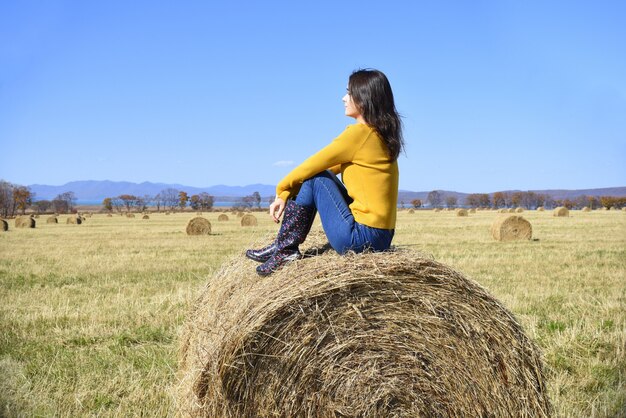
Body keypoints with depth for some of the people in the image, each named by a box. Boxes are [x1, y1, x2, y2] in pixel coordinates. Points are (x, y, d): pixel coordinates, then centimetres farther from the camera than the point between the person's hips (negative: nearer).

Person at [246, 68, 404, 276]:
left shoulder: (359, 132, -14)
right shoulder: (380, 134, 14)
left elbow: (313, 165, -8)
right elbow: (329, 167, 17)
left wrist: (282, 189, 9)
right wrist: (287, 193, 15)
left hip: (360, 238, -9)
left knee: (315, 179, -3)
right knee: (318, 174, 15)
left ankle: (285, 249, 4)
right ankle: (284, 245, 14)